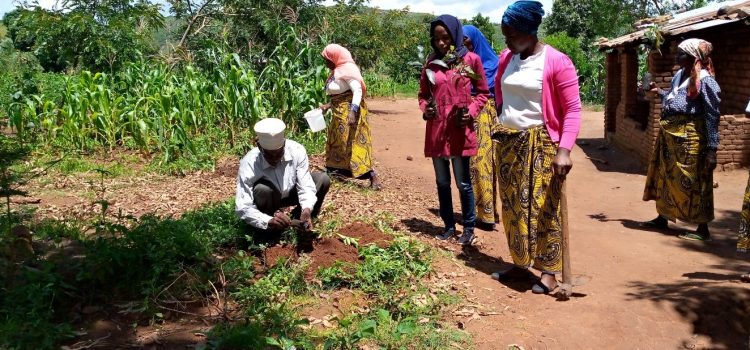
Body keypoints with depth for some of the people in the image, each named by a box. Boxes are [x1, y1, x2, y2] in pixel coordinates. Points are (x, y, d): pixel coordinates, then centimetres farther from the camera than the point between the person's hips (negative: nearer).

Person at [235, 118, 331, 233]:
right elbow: (242, 207, -36)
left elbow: (306, 186, -26)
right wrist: (269, 221, -52)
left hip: (290, 194, 3)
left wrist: (307, 210, -46)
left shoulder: (297, 150, -28)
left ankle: (300, 219, 0)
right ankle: (271, 229, -9)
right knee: (263, 190, -36)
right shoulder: (248, 164, -34)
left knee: (323, 179, -18)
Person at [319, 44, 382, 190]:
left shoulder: (347, 69, -17)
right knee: (338, 141, 18)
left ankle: (373, 178, -11)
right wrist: (328, 105, 14)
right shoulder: (336, 71, 12)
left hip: (349, 111, -10)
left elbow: (357, 90, -25)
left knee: (353, 143, -11)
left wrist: (352, 111, -33)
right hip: (340, 113, 10)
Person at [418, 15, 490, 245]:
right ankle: (449, 225, 26)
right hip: (436, 130, 3)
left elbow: (483, 93, 5)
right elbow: (423, 93, 14)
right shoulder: (431, 62, 5)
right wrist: (425, 109, -6)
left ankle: (469, 228, 19)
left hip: (461, 131, -3)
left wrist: (471, 112, -10)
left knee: (463, 183, 4)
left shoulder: (471, 60, -2)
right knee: (442, 182, 12)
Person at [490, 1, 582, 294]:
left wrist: (564, 149, -22)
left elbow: (573, 109, -14)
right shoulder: (506, 59, 7)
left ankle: (549, 271, 12)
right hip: (509, 143, 6)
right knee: (512, 205, 12)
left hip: (541, 144, -6)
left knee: (543, 207, -1)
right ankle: (520, 264, 25)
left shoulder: (556, 62, -12)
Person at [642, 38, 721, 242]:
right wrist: (658, 92, 19)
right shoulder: (679, 75, 12)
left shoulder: (705, 81, -14)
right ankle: (662, 218, 33)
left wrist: (711, 149, -18)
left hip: (690, 139, -9)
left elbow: (712, 117, -16)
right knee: (665, 178, 18)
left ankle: (702, 229, 9)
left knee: (692, 184, -2)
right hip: (670, 137, 9)